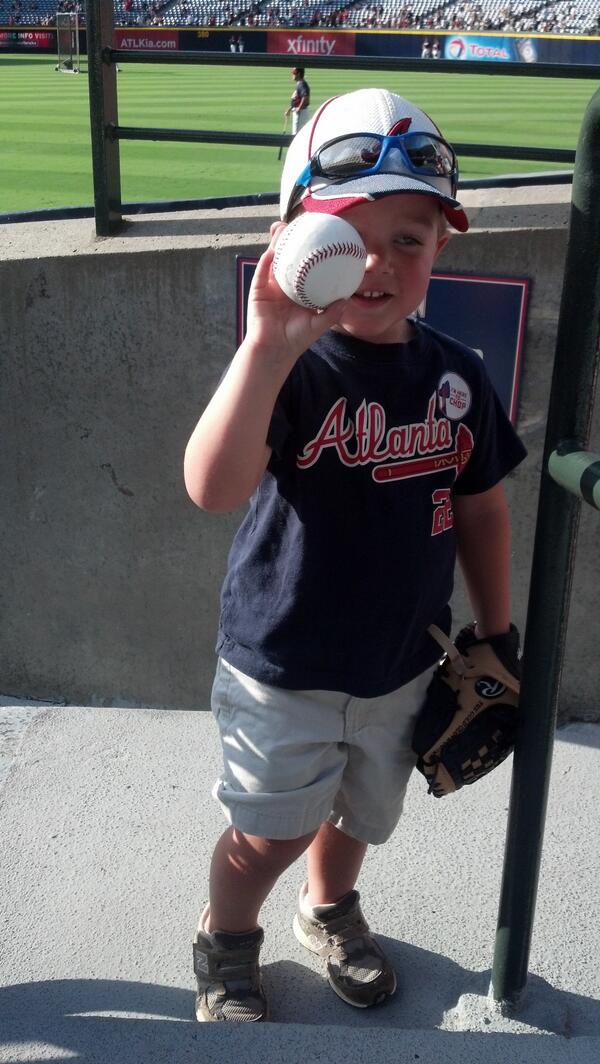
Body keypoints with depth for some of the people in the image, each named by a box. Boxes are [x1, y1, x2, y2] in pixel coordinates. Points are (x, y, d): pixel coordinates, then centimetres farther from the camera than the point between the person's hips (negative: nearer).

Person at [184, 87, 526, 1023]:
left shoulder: (455, 374, -7)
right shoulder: (290, 370, -23)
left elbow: (480, 506, 5)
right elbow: (212, 487, -42)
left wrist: (497, 639, 9)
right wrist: (269, 345, -54)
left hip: (403, 665, 5)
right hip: (282, 669, -4)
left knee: (358, 816, 25)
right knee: (270, 832, 13)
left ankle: (330, 911, 57)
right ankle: (225, 944, 45)